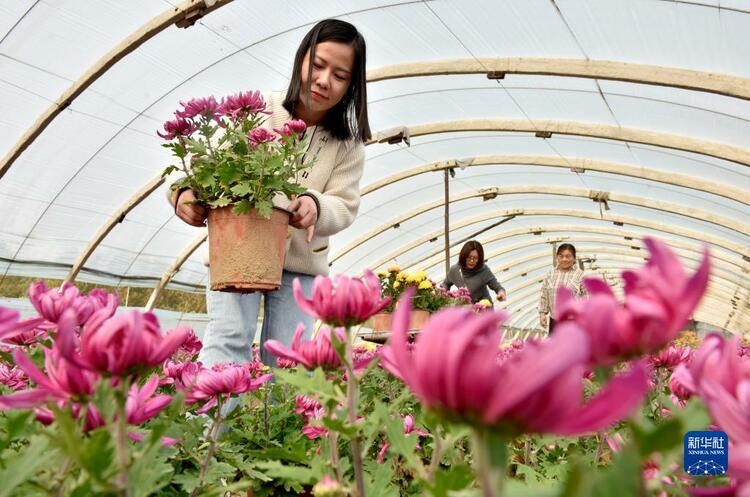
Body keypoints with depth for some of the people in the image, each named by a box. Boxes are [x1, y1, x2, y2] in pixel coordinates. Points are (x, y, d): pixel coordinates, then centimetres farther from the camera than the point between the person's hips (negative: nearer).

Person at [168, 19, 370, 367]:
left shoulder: (348, 144, 0)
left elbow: (344, 206, -5)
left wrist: (316, 207, -29)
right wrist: (184, 192, -34)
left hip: (300, 263, 2)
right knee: (228, 338, -16)